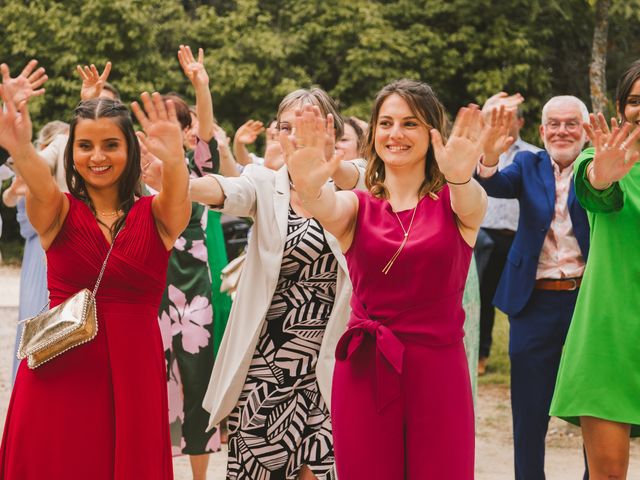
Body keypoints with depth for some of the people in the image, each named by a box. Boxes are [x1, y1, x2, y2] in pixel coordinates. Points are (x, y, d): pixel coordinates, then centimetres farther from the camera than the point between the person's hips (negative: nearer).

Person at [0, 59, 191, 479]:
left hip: (133, 371, 0)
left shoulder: (154, 216, 4)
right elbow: (41, 187, -19)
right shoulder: (59, 213, 3)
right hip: (59, 369, 0)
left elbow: (178, 197, -19)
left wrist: (174, 159, -43)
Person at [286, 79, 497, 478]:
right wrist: (310, 188, -43)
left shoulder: (452, 203, 5)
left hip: (438, 369, -1)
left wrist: (460, 178, -45)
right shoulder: (357, 206, 6)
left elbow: (471, 204, -20)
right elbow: (327, 208, -17)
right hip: (364, 370, 1)